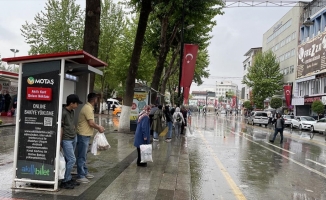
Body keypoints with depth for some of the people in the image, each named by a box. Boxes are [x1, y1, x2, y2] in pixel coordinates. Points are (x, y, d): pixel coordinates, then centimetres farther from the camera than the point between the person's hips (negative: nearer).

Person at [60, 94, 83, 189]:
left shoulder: (72, 111, 9)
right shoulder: (63, 112, -18)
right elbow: (60, 128, -16)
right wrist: (60, 142, -14)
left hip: (73, 138, 8)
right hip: (66, 140, -8)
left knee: (68, 160, 14)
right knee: (72, 160, -7)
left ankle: (68, 179, 23)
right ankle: (64, 182, 4)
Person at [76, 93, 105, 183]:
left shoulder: (89, 107, 12)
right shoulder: (88, 108, -19)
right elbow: (91, 123, -21)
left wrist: (98, 126, 12)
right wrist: (99, 128, -6)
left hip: (85, 135, 11)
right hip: (83, 135, -11)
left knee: (84, 156, 18)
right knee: (81, 156, -3)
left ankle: (85, 173, 30)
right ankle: (80, 176, 5)